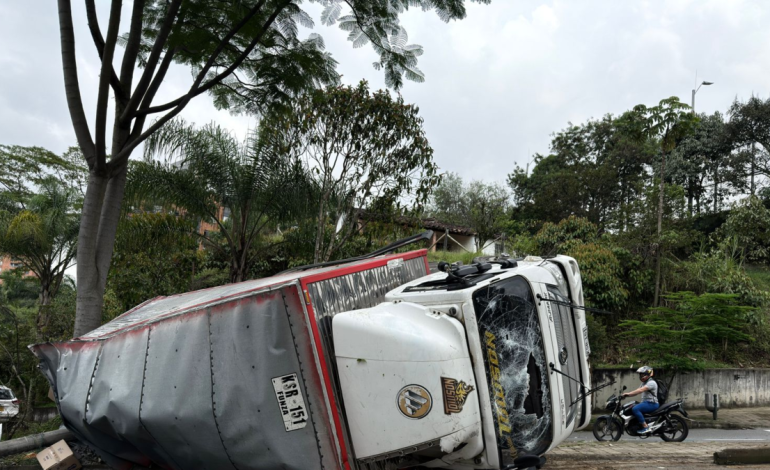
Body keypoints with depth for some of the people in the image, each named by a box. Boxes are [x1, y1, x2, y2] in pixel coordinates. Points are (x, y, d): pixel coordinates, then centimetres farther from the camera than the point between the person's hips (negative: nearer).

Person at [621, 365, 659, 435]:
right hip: (646, 403, 10)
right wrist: (625, 395, -4)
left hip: (652, 404, -10)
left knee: (635, 409, -29)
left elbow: (640, 390, -27)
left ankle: (645, 428, -27)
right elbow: (636, 391, 11)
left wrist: (627, 394, -32)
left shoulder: (651, 382, -13)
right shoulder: (644, 383, 20)